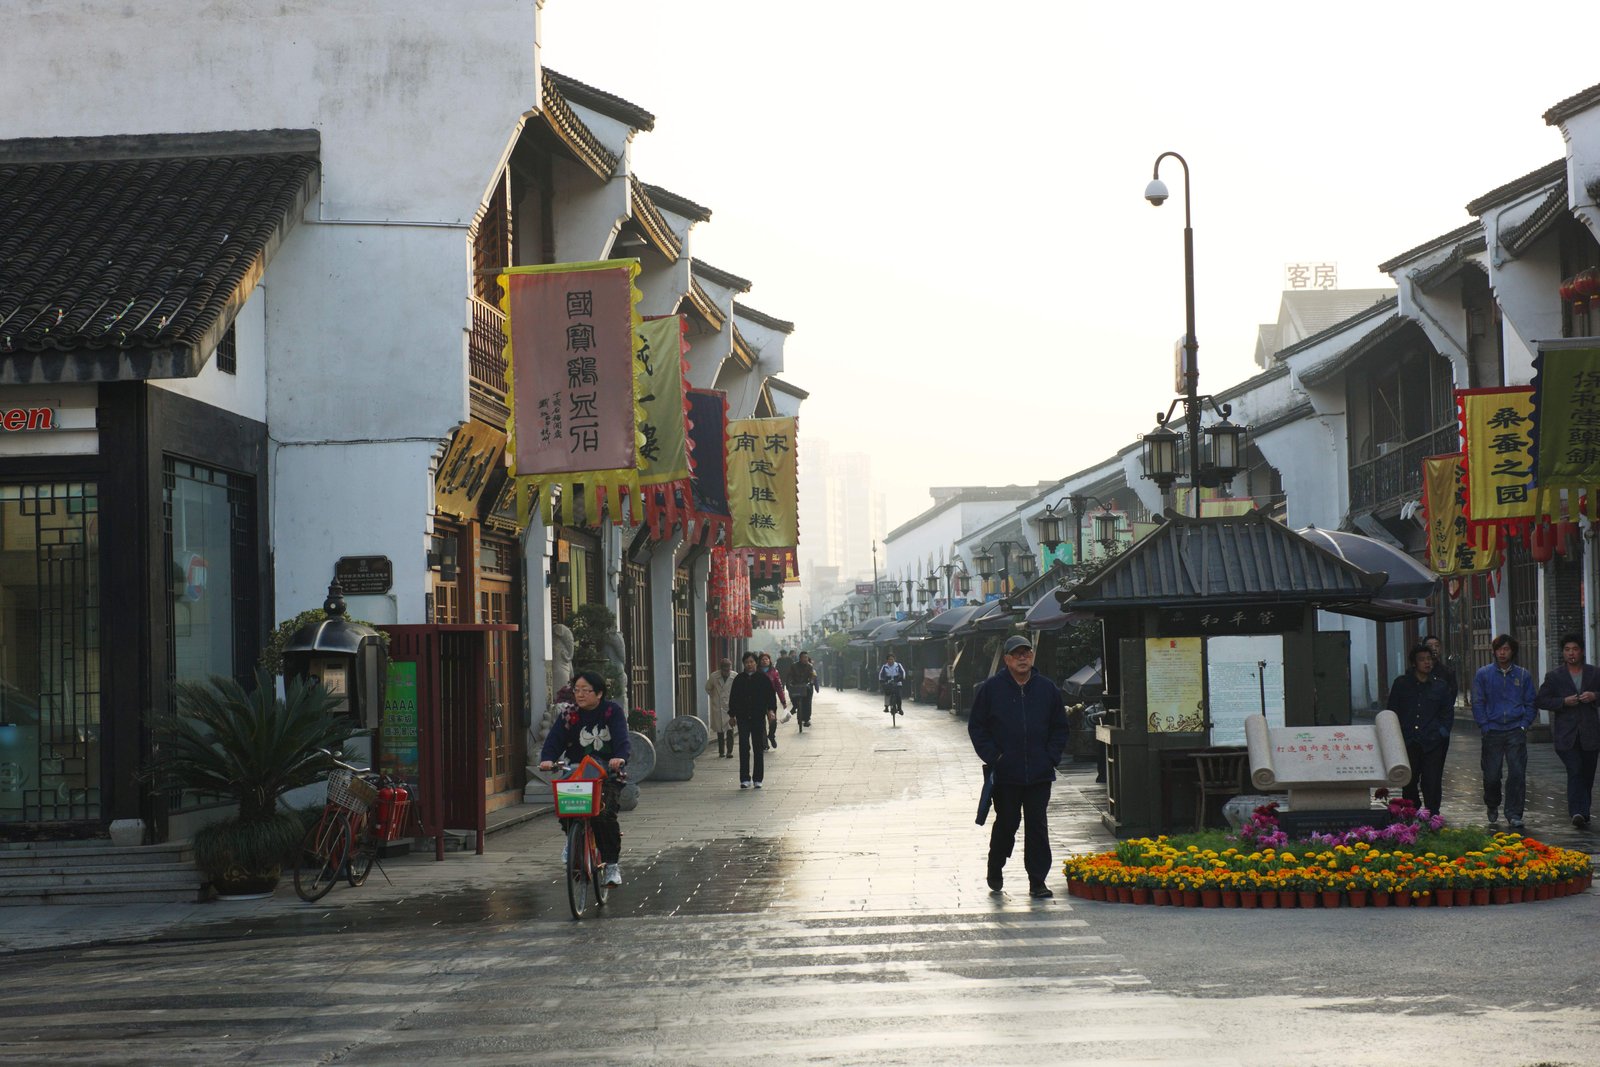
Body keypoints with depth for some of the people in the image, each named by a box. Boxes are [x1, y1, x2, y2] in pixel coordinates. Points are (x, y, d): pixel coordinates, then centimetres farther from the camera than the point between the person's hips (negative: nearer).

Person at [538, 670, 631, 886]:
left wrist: (620, 757, -36)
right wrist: (547, 759, -28)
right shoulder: (568, 715, 6)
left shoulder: (613, 711, 0)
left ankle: (613, 863, -8)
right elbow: (554, 740, -7)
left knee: (605, 815, -23)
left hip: (607, 773, -3)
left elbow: (622, 739, -14)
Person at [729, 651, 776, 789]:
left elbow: (771, 695, 1)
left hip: (759, 717, -1)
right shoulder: (739, 679, 6)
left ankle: (758, 779, 11)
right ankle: (745, 779, -3)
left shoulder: (763, 678, 1)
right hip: (743, 718, 1)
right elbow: (733, 698, 11)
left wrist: (771, 710, -13)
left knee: (759, 748, 4)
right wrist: (733, 714, 5)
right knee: (743, 747, -5)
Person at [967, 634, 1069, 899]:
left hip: (1039, 774, 2)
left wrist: (1051, 757, 2)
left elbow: (1060, 727, 14)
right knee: (1006, 824, 6)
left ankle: (1037, 881, 6)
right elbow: (976, 726, 4)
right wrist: (992, 757, -5)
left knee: (1037, 825, 2)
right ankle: (995, 869, 28)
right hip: (1005, 774, -2)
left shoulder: (1047, 688, 6)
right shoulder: (991, 688, 0)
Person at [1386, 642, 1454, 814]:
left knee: (1432, 783, -4)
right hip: (1408, 743, 1)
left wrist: (1442, 732, 2)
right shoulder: (1401, 684, 7)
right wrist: (1396, 734, 3)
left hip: (1433, 744, -1)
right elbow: (1392, 711, 11)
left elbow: (1448, 714, 14)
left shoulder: (1441, 686, 8)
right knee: (1408, 783, 5)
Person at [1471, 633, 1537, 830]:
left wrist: (1524, 725, -1)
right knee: (1491, 775, 2)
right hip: (1492, 731, 0)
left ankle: (1514, 815, -3)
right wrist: (1485, 726, -4)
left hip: (1516, 732, 0)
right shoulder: (1483, 674, 6)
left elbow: (1530, 703, 12)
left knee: (1517, 774, -7)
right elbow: (1478, 703, 5)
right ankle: (1492, 806, 28)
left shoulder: (1523, 676, 9)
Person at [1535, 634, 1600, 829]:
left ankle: (1582, 812, 20)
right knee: (1575, 771, -16)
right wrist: (1563, 702, -11)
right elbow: (1540, 700, 3)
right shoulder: (1554, 677, 6)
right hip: (1566, 735, -3)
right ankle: (1578, 812, -24)